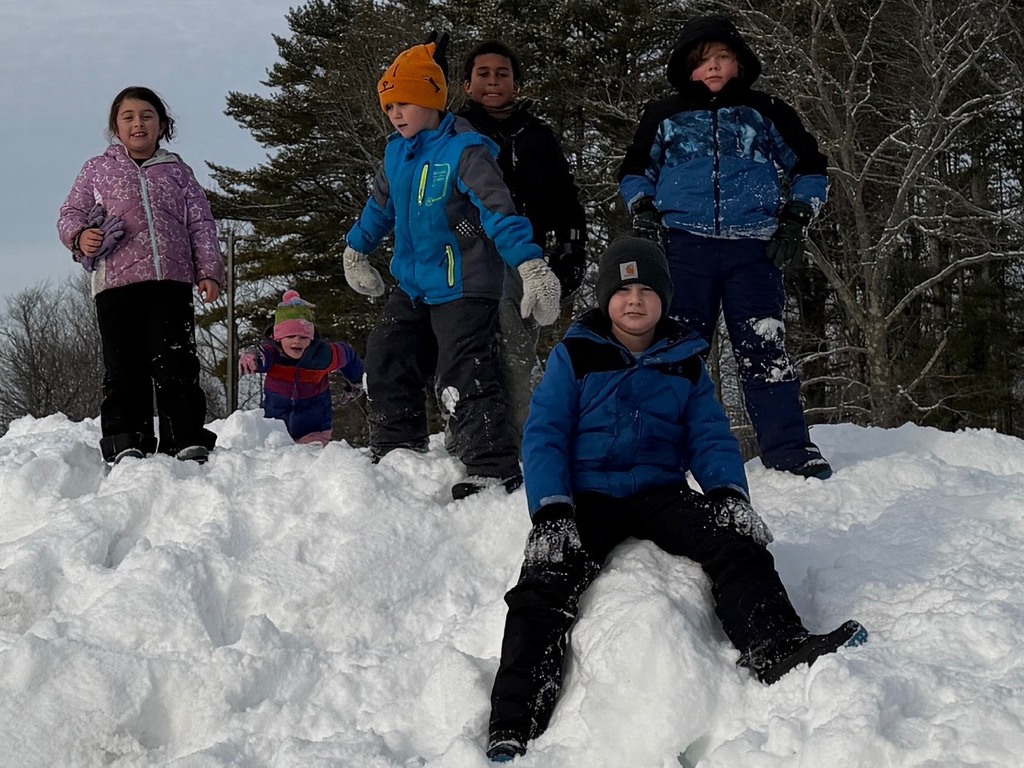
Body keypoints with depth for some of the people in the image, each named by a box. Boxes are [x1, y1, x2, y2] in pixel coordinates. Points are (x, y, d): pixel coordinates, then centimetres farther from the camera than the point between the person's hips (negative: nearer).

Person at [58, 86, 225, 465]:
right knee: (124, 368, -2)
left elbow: (201, 224, 14)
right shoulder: (97, 170, 16)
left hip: (171, 281, 0)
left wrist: (209, 271, 2)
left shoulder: (178, 172, 18)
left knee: (176, 363, -6)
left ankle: (187, 441, -4)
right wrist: (80, 237, -9)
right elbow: (71, 214, 15)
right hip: (116, 282, 0)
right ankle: (126, 445, 0)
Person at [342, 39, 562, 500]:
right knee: (385, 368, 13)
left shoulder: (464, 151, -16)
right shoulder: (396, 153, 8)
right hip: (413, 288, 9)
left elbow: (499, 212, -25)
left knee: (463, 384, -15)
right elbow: (380, 207, 26)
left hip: (463, 289, -9)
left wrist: (531, 266, -35)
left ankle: (496, 473, -12)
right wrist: (356, 252, 37)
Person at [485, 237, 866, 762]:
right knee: (546, 583, -27)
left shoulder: (686, 362, 14)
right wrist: (551, 512, -16)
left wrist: (729, 494, -12)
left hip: (662, 494, 3)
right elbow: (544, 435, -1)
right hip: (588, 495, -3)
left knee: (736, 544, -25)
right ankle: (513, 730, -34)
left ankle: (780, 650, -42)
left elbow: (711, 438, 9)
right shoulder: (575, 355, 6)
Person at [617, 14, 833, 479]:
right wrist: (643, 211, 6)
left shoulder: (766, 112, 13)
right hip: (684, 246, 1)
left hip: (753, 249, -1)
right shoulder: (665, 116, 15)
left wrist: (795, 220, 6)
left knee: (765, 351, -7)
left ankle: (790, 452, -4)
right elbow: (633, 171, 25)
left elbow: (810, 168, 20)